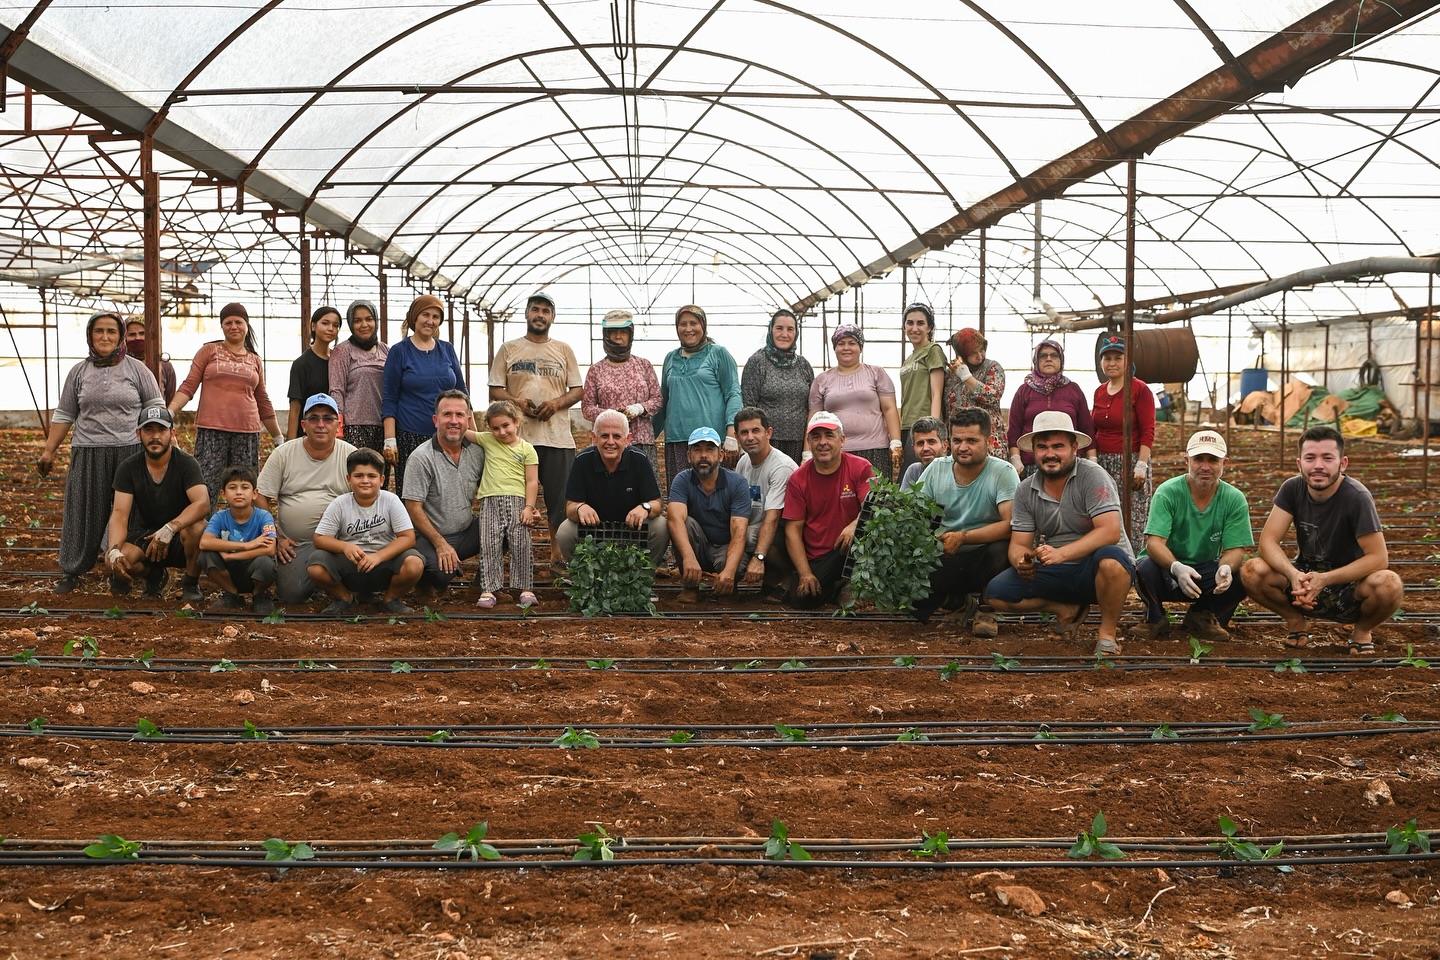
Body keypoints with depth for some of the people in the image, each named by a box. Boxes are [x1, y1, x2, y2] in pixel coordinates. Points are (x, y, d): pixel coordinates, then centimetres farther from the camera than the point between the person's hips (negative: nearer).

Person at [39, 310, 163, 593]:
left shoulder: (136, 369, 3)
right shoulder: (79, 372, 9)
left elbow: (156, 409, 4)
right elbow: (64, 416, 13)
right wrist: (48, 451, 11)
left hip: (130, 451, -1)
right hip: (88, 453, 2)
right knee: (84, 513, 4)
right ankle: (71, 571, 13)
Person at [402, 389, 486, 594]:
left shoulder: (477, 451, 2)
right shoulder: (421, 458, -14)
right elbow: (413, 508, -14)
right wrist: (440, 544, -20)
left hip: (467, 531, 5)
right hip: (430, 536, -5)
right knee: (440, 573, -34)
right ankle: (427, 580, 6)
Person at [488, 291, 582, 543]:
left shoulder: (564, 350, 13)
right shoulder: (509, 349, 10)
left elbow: (578, 389, 10)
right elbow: (495, 391, 7)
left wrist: (557, 403, -9)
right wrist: (518, 402, -13)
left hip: (558, 437, 1)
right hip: (518, 435, -1)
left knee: (560, 499, 1)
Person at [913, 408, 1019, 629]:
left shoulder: (1004, 473, -10)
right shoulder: (936, 469, 2)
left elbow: (1010, 525, -21)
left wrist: (963, 537, -28)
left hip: (983, 558, -3)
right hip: (942, 560, 3)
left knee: (1001, 550, -37)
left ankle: (986, 605, -6)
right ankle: (963, 601, 5)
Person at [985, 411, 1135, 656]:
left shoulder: (1092, 476, -14)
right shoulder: (1026, 490, 2)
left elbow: (1110, 532, -25)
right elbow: (1019, 543, 2)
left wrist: (1061, 553, -37)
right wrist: (1021, 561, -24)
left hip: (1094, 570, -5)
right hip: (1053, 572, 5)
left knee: (1110, 559, -39)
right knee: (997, 593, -13)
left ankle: (1108, 633, -13)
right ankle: (1068, 610, 9)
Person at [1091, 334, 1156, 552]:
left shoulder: (1140, 389, -5)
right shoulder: (1099, 392, 13)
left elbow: (1148, 432, -10)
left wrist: (1141, 465, -16)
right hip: (1102, 462, 6)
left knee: (1132, 522, -7)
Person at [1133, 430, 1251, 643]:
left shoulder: (1235, 500, -6)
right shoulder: (1168, 492, -15)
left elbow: (1235, 549, -10)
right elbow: (1154, 542, -24)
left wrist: (1225, 568, -35)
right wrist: (1176, 568, -44)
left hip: (1206, 572, 3)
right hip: (1168, 570, -3)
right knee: (1146, 568, -35)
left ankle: (1200, 618, 6)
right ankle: (1157, 621, -2)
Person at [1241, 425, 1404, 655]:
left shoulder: (1356, 497, -21)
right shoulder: (1292, 489, -11)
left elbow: (1378, 558, -23)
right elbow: (1268, 541, -16)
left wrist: (1325, 579, -33)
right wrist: (1293, 575, -36)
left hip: (1348, 587, -3)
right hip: (1306, 577, 3)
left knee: (1389, 585, -35)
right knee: (1252, 572, -25)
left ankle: (1362, 631, 1)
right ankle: (1296, 622, 6)